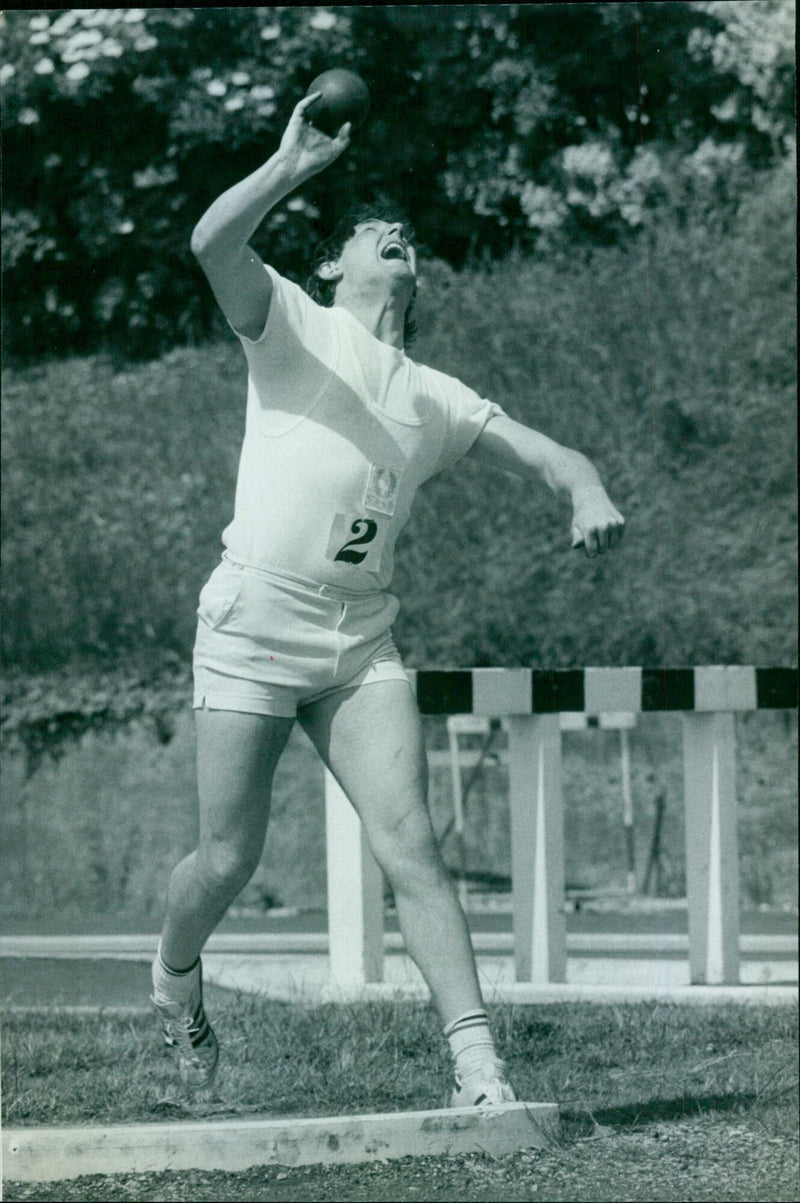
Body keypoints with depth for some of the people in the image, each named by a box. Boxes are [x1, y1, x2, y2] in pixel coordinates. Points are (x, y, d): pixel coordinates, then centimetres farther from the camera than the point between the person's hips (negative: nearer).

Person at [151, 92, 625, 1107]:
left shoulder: (436, 398, 16)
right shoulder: (293, 326, 3)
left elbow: (546, 453, 11)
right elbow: (211, 244, -16)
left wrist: (588, 496, -11)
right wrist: (293, 166, -23)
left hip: (361, 640, 4)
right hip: (251, 630, -3)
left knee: (409, 841, -11)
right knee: (229, 859, -1)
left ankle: (476, 1067, -15)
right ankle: (175, 976, 33)